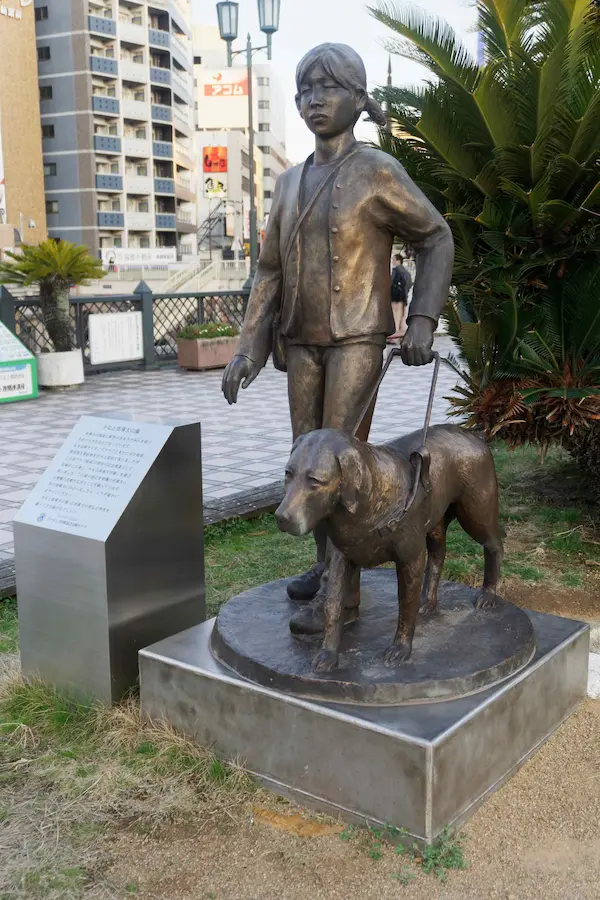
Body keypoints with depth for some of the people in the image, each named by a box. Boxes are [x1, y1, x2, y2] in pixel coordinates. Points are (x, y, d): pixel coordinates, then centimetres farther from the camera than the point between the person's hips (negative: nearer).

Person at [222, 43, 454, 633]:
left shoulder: (378, 172, -7)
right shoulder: (290, 184, 11)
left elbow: (434, 238, 0)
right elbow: (270, 272, 10)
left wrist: (423, 319, -11)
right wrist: (247, 350, 2)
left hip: (358, 338, -6)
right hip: (302, 342, 7)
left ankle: (341, 593, -2)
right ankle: (328, 560, 26)